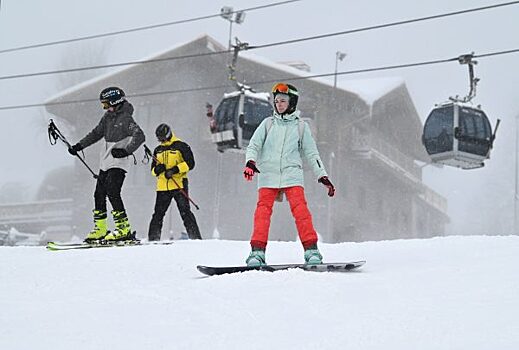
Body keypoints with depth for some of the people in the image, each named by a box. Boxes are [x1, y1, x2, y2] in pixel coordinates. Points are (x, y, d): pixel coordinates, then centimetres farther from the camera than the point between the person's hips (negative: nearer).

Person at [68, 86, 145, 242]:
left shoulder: (125, 118, -11)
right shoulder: (108, 116, 13)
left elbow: (139, 136, -20)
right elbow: (97, 133, 25)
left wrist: (126, 151, -29)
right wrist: (79, 146, 22)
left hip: (118, 162, -9)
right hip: (106, 162, 9)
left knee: (112, 192, -19)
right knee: (99, 194, 9)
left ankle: (124, 228, -19)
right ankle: (100, 229, 18)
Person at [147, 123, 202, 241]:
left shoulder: (181, 146, 0)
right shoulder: (158, 150, 18)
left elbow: (190, 163, -7)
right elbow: (153, 169, 21)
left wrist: (175, 169, -18)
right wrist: (157, 169, -3)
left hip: (179, 185, -5)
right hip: (163, 187, 5)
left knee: (185, 212, -9)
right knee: (158, 214, 3)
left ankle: (195, 237, -9)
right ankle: (153, 239, 9)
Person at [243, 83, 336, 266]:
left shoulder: (301, 126, 12)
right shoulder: (268, 123, 13)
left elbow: (311, 153, 14)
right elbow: (253, 145, 8)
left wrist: (323, 176, 7)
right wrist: (250, 162, -13)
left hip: (292, 175, -1)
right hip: (268, 174, 1)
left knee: (300, 209, -16)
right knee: (263, 211, -12)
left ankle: (311, 250, -18)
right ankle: (257, 252, -13)